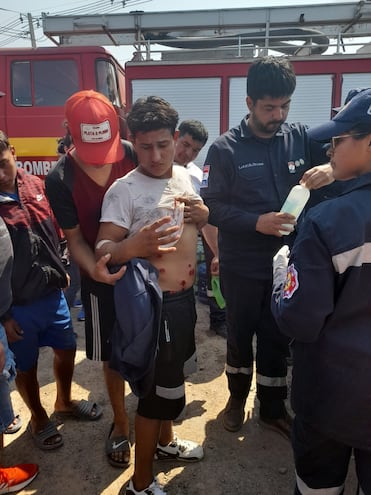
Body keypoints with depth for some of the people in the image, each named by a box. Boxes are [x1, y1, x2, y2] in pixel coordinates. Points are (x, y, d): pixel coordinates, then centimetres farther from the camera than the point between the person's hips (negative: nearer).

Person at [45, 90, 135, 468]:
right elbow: (74, 239, -10)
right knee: (113, 356, 13)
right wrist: (94, 269, -30)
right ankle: (120, 423, 37)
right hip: (103, 278, -1)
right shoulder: (59, 181, -15)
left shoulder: (132, 156, -13)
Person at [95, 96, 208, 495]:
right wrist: (133, 245, -43)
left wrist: (204, 215, -7)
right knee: (160, 388, 2)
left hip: (186, 295, 8)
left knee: (175, 373, 23)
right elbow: (102, 248, -22)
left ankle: (165, 441, 49)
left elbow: (202, 223, 17)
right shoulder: (123, 190, -17)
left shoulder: (186, 176, 3)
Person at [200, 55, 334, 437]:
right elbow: (211, 206, -12)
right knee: (240, 335, 16)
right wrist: (256, 222, -25)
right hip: (242, 266, -2)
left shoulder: (301, 138, -1)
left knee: (277, 338, 15)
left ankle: (273, 409, 37)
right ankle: (237, 397, 42)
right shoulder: (225, 149, -9)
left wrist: (333, 169, -22)